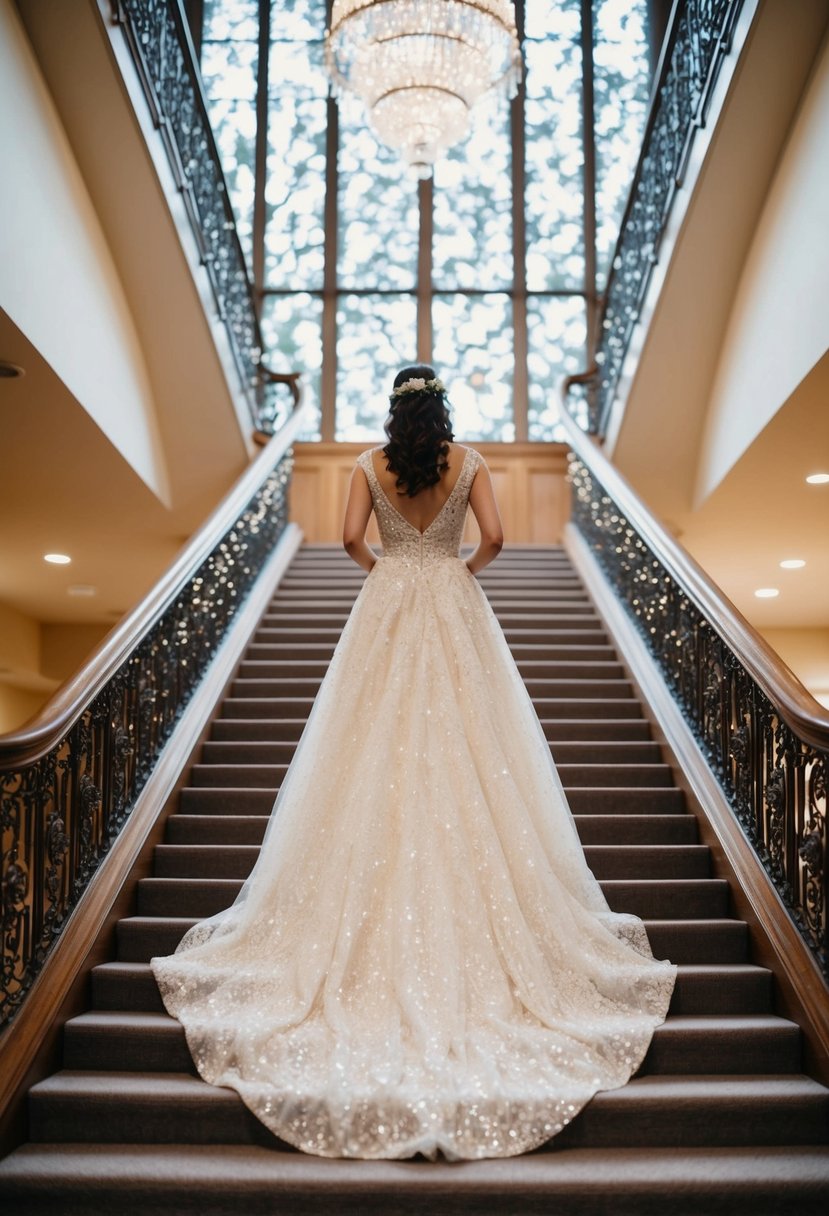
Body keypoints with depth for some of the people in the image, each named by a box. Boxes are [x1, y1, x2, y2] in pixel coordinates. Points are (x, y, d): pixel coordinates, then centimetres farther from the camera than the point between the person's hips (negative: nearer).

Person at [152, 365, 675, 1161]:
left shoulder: (371, 465, 0)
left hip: (387, 611, 1)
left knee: (377, 753, 4)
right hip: (453, 613, 0)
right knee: (465, 747, 2)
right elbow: (493, 536, -7)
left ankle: (372, 921, 6)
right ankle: (475, 909, 4)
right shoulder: (467, 462, 0)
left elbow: (350, 537, -8)